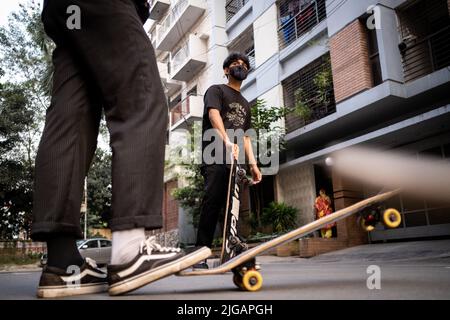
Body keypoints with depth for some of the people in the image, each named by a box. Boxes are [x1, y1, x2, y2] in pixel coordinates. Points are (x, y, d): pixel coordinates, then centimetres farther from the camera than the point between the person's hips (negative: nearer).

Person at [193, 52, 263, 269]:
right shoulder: (216, 90, 10)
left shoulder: (245, 104, 30)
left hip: (236, 160, 6)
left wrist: (252, 163, 12)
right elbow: (214, 114, -11)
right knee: (212, 202, -16)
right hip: (216, 157, -6)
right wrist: (227, 141, -30)